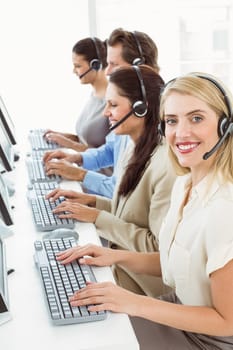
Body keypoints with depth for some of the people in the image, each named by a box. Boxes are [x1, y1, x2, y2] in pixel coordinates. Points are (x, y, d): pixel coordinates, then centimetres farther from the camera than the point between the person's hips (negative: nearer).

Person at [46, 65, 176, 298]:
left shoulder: (166, 165, -24)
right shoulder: (136, 149, 5)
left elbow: (159, 246, -23)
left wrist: (99, 217, -18)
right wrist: (92, 201, 1)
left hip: (139, 284, -8)